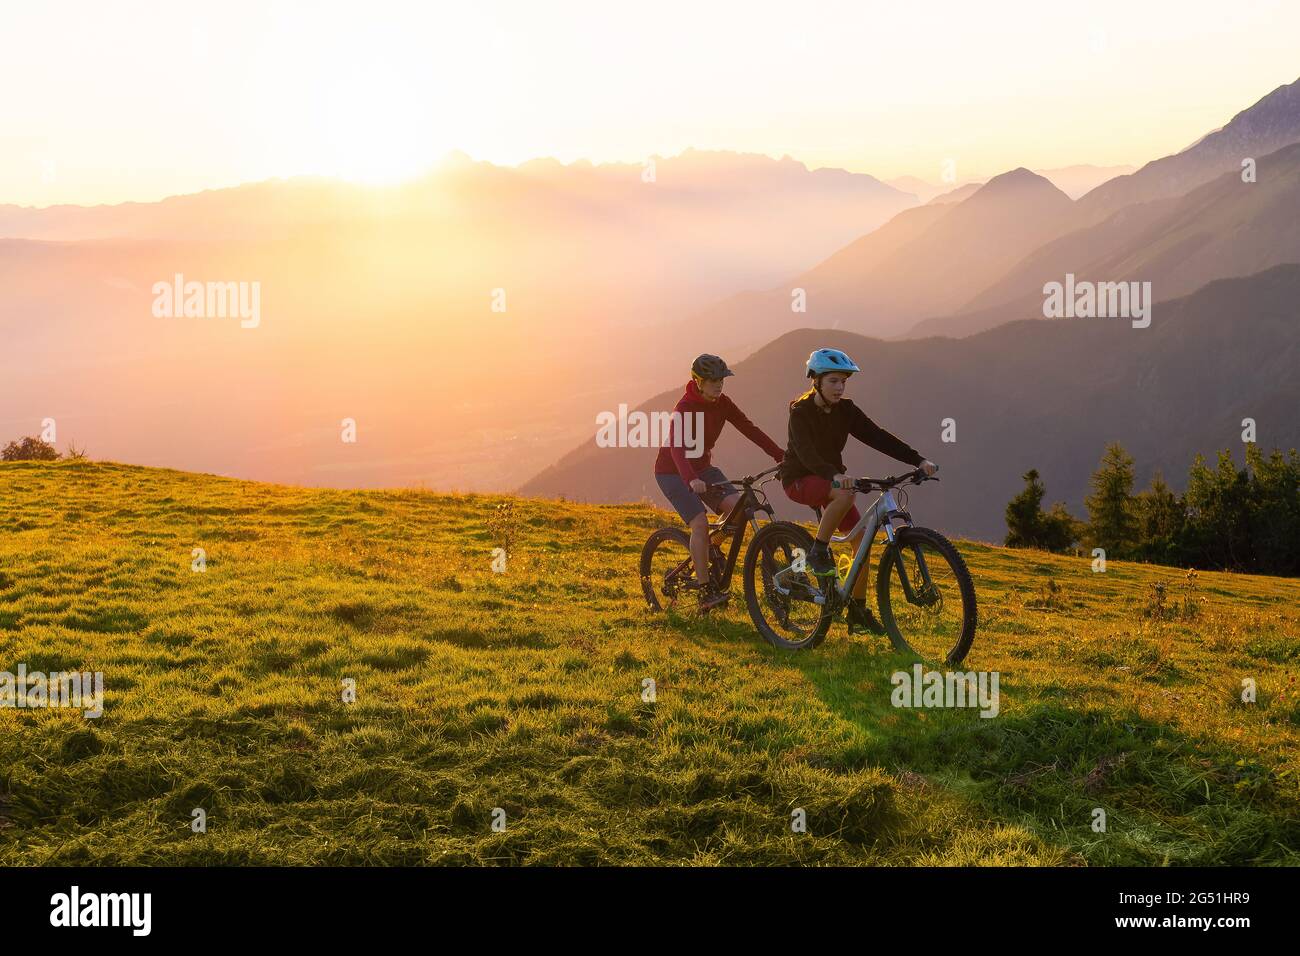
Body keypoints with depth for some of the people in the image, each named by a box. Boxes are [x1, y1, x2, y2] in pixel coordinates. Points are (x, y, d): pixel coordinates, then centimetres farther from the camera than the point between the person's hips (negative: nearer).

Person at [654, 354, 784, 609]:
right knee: (700, 523, -22)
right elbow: (677, 447, -39)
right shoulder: (685, 407, -25)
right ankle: (706, 591, -16)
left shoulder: (722, 403, -6)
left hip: (702, 466, 6)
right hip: (672, 471, -6)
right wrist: (691, 480, -55)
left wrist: (781, 455, -15)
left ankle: (711, 552, 10)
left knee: (737, 507, -15)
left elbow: (749, 428, -5)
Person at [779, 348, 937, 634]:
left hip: (831, 477, 6)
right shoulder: (801, 411, -18)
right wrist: (834, 475, -53)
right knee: (845, 494, -36)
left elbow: (878, 437, -10)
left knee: (861, 538, -5)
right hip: (800, 479, -6)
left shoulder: (845, 410, -2)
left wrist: (918, 460, -22)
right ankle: (819, 551, -17)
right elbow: (805, 451, -34)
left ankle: (858, 612, 4)